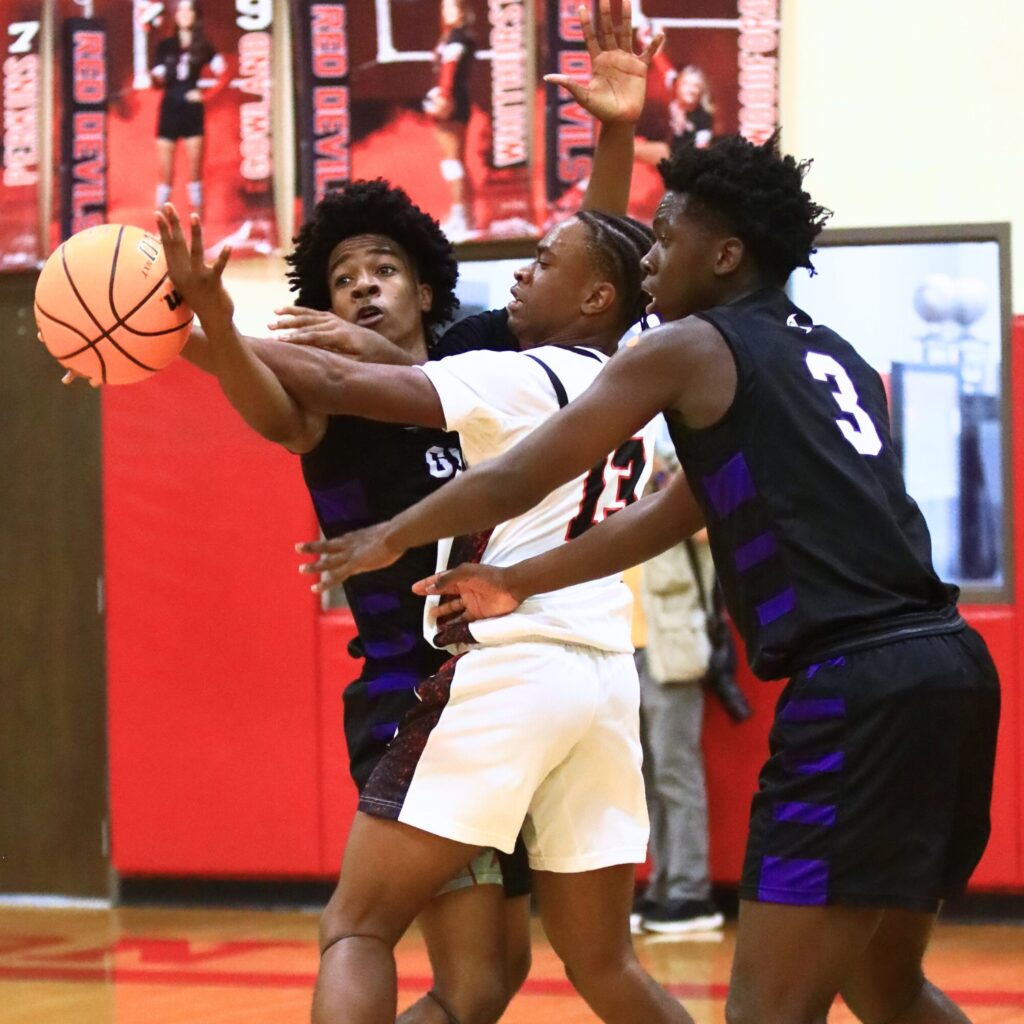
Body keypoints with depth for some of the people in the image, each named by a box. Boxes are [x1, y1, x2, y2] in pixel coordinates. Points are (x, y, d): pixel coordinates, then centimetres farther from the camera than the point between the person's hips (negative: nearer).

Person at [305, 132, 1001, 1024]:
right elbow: (674, 514, 32)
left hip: (857, 682, -9)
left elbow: (514, 484, 9)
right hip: (943, 660, 9)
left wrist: (388, 539, 26)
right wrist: (517, 585, 37)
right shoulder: (833, 359, 24)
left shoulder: (690, 349, 2)